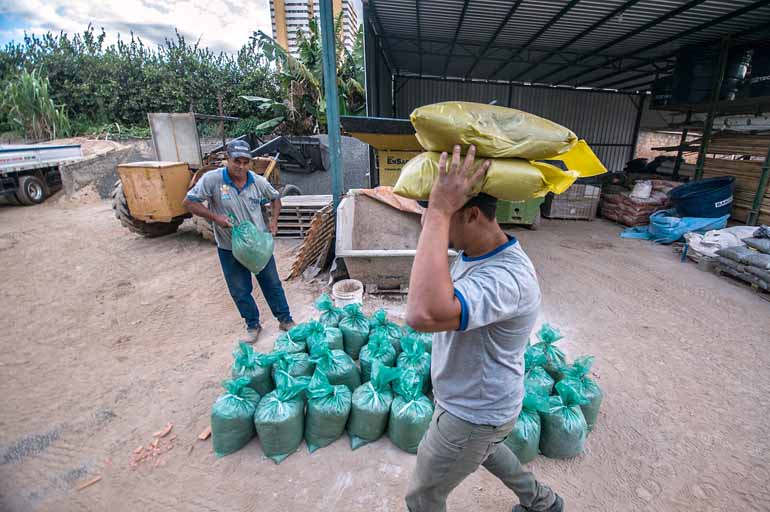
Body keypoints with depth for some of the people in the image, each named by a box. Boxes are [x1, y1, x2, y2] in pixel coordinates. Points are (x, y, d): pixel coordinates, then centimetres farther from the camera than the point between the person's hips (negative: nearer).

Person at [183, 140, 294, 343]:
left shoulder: (258, 182, -7)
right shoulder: (212, 179, -15)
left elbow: (275, 198, 11)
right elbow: (189, 203, -9)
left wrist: (274, 219, -3)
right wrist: (216, 217, -21)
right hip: (230, 249, -1)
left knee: (272, 284, 12)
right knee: (240, 291, 10)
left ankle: (285, 320, 28)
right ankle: (253, 325, 31)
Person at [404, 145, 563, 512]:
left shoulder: (509, 277, -40)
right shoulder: (472, 253, -8)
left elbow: (425, 314, -59)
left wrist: (439, 210, -53)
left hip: (473, 414, -9)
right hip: (470, 399, 9)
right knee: (485, 449, 38)